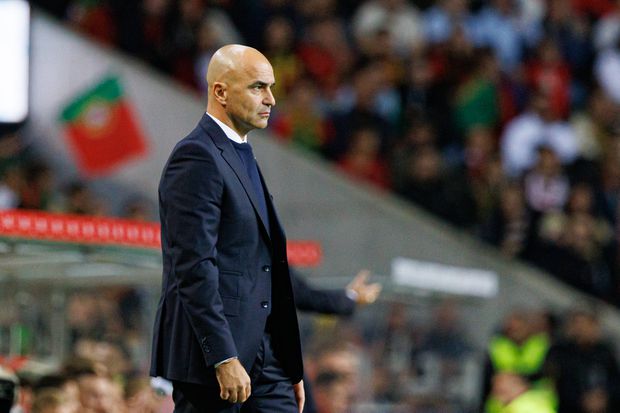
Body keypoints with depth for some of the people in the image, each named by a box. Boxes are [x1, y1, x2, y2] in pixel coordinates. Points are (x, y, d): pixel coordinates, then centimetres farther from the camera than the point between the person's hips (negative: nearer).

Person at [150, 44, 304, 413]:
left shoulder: (243, 157, 19)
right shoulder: (197, 157, -11)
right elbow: (194, 267, -19)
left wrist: (292, 367, 20)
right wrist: (224, 359, -23)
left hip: (261, 355, 9)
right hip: (212, 353, -9)